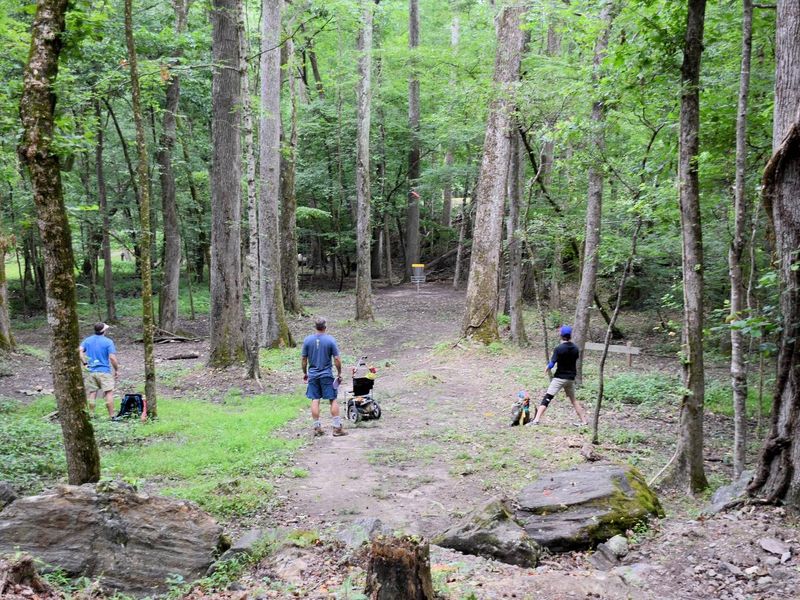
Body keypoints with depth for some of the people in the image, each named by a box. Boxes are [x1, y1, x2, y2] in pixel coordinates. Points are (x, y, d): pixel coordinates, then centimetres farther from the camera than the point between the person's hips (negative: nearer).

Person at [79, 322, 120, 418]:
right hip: (104, 371, -5)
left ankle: (91, 415, 12)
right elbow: (112, 357, -12)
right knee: (109, 393, -2)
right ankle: (111, 416, -3)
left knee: (91, 394, 8)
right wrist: (117, 370, -3)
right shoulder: (108, 342, -6)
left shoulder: (87, 340, 9)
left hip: (91, 372, 5)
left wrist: (85, 363, 2)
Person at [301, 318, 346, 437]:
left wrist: (305, 373, 15)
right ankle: (337, 427, 3)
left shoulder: (307, 340, -1)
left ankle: (317, 428, 9)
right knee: (333, 400, 4)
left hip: (313, 375, 2)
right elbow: (337, 359, -8)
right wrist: (339, 373, 4)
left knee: (315, 401, 6)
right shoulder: (330, 340, -8)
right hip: (327, 375, -2)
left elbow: (303, 359, 3)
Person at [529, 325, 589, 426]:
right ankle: (584, 420, 22)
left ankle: (536, 420, -15)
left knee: (546, 399, -7)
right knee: (573, 399, 21)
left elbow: (552, 364, -16)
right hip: (571, 378, 5)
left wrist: (547, 368, 4)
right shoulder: (575, 349, 3)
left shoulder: (559, 348, -14)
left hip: (559, 377, -5)